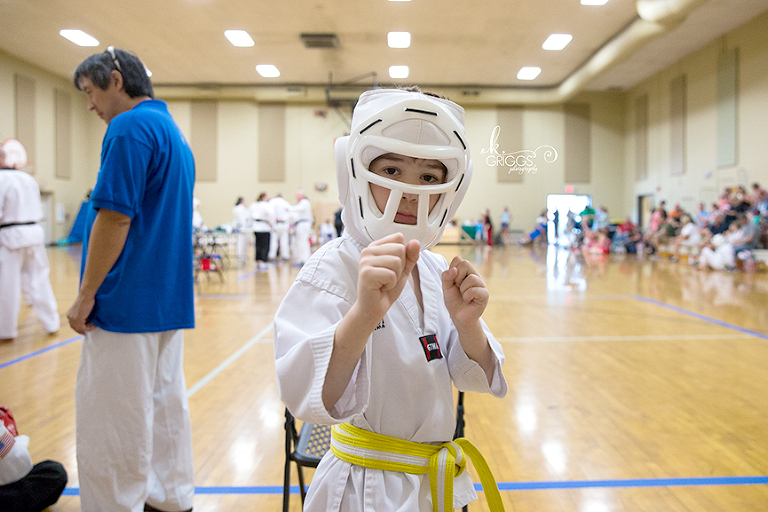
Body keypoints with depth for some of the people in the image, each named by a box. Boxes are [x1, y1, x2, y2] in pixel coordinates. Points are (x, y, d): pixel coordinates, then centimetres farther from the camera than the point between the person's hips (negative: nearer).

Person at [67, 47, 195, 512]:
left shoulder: (130, 127, -12)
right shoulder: (174, 132, 17)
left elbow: (116, 217, -20)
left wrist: (85, 296, -13)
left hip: (128, 303, -9)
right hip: (168, 301, 9)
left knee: (112, 423, 1)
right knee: (164, 407, 15)